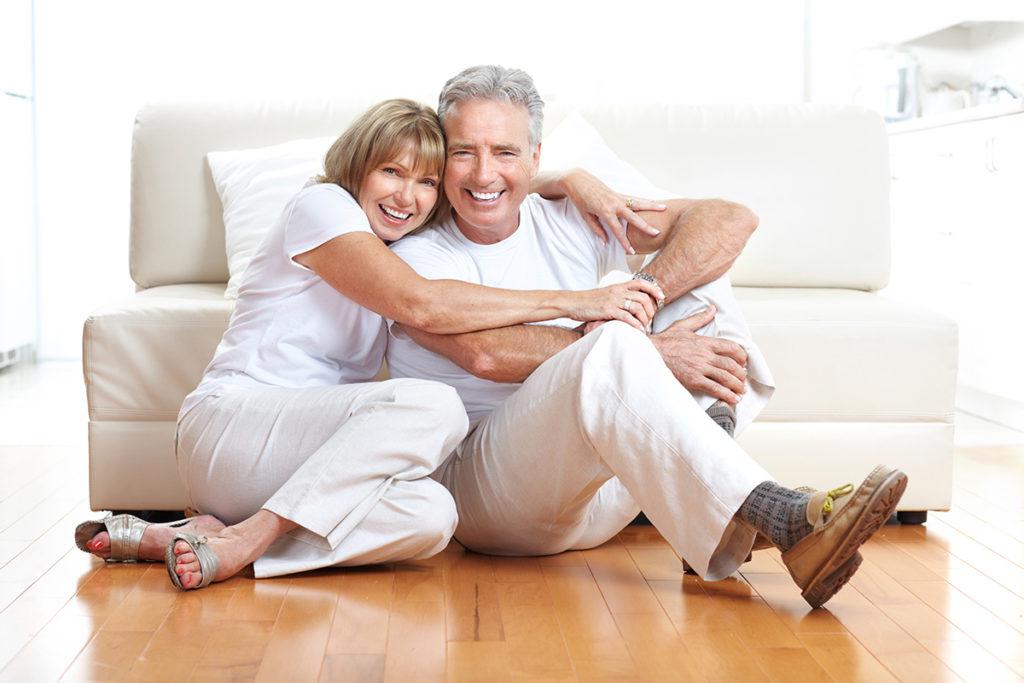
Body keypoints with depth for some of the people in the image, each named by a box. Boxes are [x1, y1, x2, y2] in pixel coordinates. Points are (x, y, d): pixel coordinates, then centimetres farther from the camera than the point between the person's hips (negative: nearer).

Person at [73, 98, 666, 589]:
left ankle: (199, 535, -20)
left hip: (308, 451, 7)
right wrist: (572, 302, -20)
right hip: (229, 423, -7)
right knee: (434, 405, -31)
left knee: (431, 516, -27)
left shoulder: (407, 244, 19)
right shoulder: (322, 205, -4)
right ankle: (244, 540, -27)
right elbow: (422, 306, -19)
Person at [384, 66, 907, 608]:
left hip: (596, 493, 5)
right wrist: (644, 351, -24)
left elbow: (731, 219, 1)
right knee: (612, 349, -30)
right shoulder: (416, 258, 1)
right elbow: (487, 351, -19)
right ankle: (787, 521, -42)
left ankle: (709, 527, -29)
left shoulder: (569, 223, 11)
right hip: (479, 491, -5)